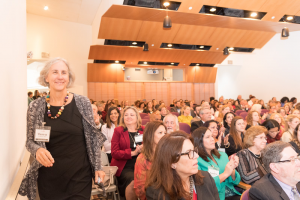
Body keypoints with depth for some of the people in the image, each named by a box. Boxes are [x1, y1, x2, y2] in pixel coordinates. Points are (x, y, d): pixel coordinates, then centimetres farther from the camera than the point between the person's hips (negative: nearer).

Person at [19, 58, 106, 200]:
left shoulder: (82, 103, -7)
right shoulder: (35, 107, -5)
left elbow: (92, 137, -1)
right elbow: (30, 141, 4)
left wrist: (97, 167, -1)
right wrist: (37, 150, -18)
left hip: (79, 176, -1)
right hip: (49, 178, 1)